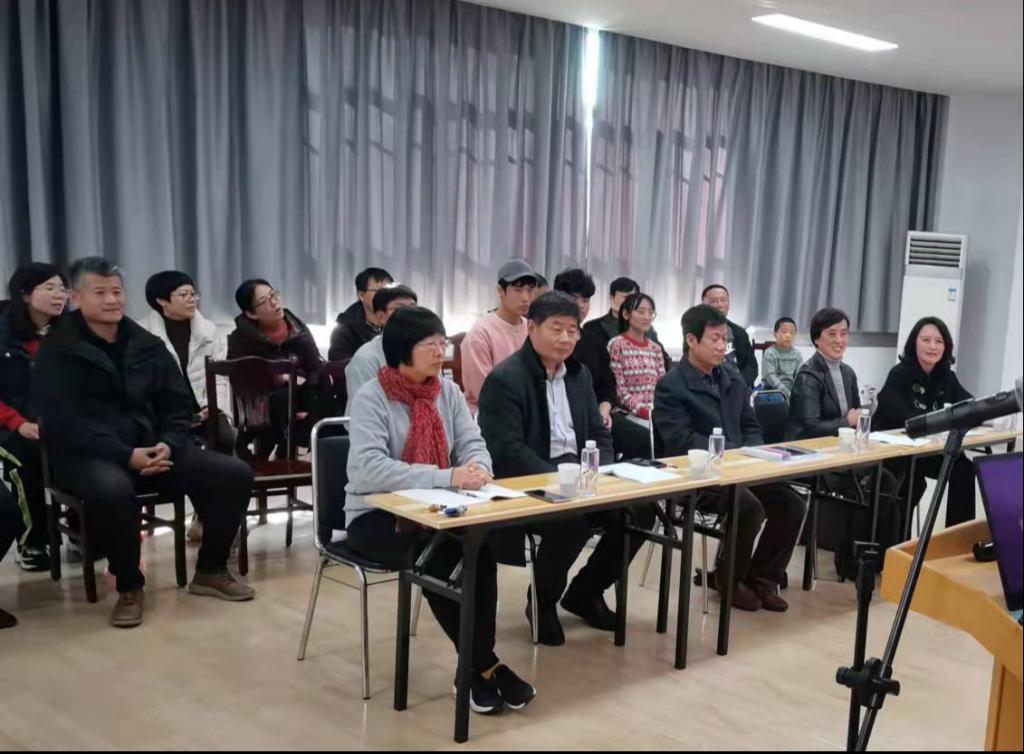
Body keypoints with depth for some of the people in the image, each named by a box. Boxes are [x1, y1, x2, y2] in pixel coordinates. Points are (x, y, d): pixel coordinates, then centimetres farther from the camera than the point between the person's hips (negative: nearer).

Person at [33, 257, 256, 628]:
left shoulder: (147, 344, 11)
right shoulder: (57, 351, -3)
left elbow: (179, 404, 12)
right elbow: (63, 423, -14)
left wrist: (168, 444, -11)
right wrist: (126, 455, -24)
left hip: (151, 447, 5)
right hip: (87, 456, -5)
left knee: (235, 474, -11)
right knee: (112, 489, -41)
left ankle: (211, 570, 8)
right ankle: (129, 587, -16)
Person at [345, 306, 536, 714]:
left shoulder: (448, 392, 5)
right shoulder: (370, 398, -13)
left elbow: (473, 444, 2)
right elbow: (369, 468, -26)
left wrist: (477, 467, -24)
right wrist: (446, 476, -34)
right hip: (376, 515, -4)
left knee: (483, 543, -26)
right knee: (434, 557, -31)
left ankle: (477, 665, -18)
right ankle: (485, 664, -16)